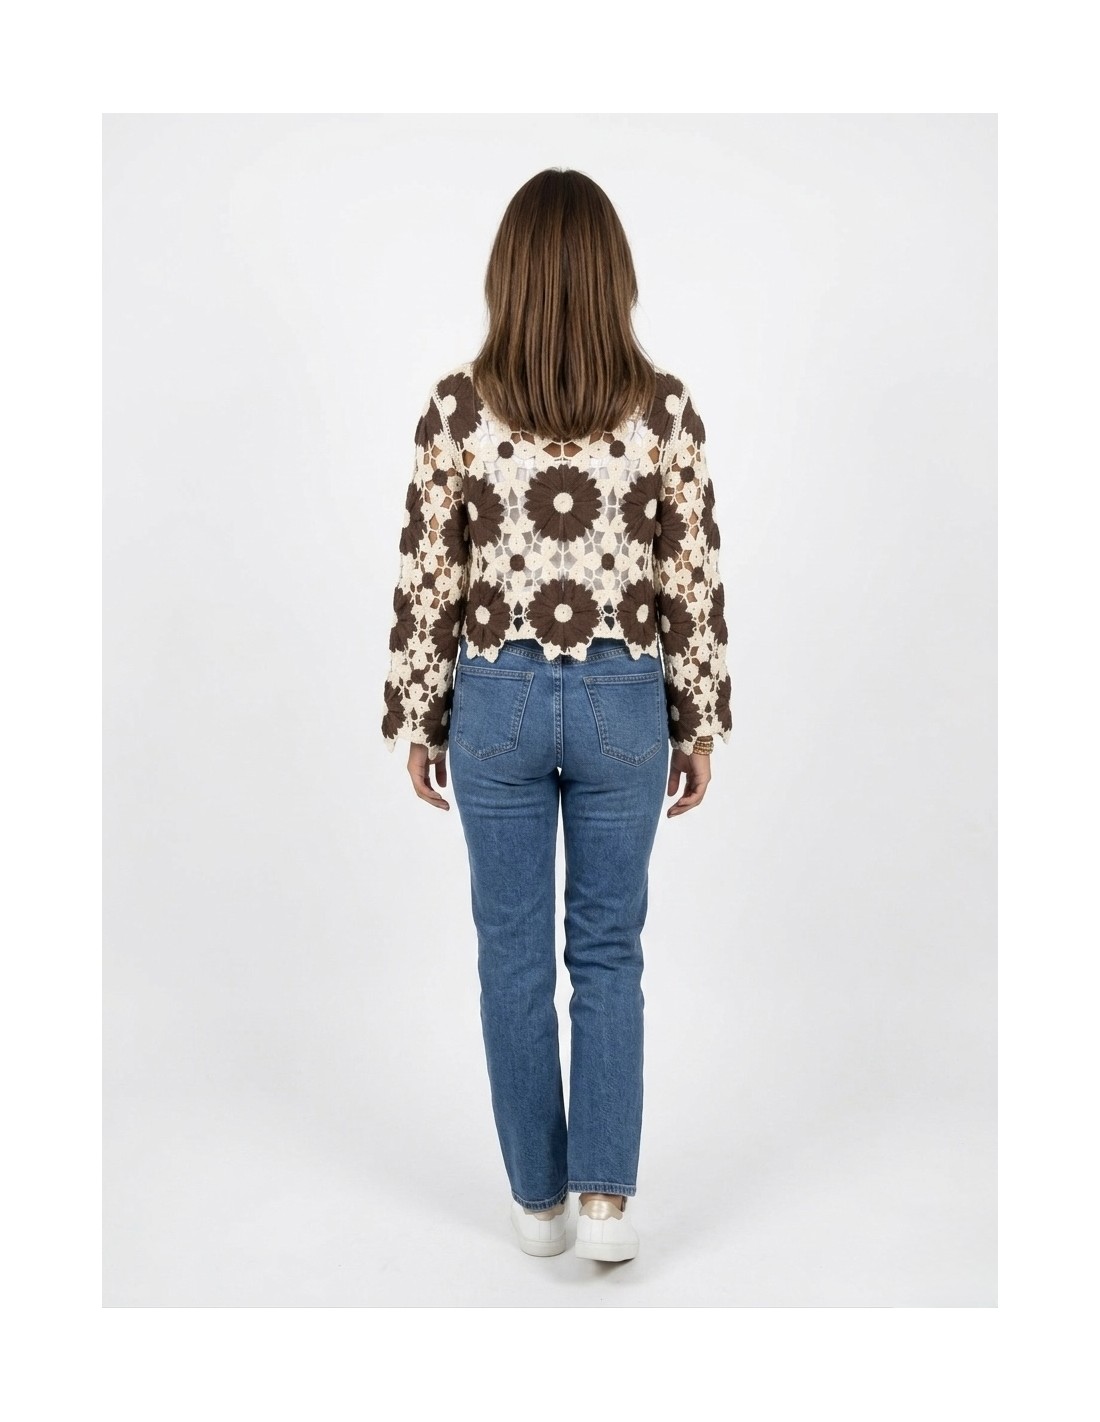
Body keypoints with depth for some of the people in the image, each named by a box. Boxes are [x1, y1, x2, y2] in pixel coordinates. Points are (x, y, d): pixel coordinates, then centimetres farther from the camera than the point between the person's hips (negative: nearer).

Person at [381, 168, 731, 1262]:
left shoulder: (458, 406, -8)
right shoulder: (665, 408, -7)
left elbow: (427, 578, -5)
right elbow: (693, 580, -4)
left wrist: (417, 721, 6)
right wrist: (699, 722, 7)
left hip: (498, 702, 0)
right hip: (622, 704, 1)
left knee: (514, 954, 13)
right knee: (608, 951, 15)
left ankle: (539, 1199, 24)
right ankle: (606, 1196, 11)